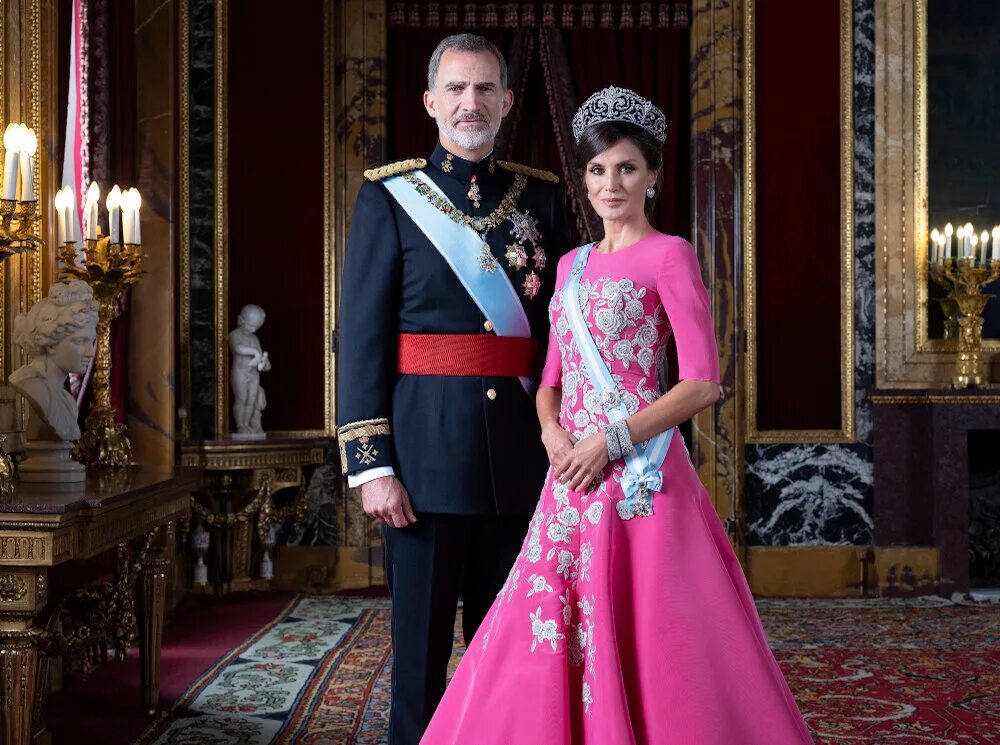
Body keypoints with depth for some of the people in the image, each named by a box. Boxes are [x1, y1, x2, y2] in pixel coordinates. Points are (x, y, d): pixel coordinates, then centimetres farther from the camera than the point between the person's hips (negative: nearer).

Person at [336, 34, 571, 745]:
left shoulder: (541, 195, 10)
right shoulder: (390, 196, 0)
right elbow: (362, 338, -4)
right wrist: (371, 464, -10)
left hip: (521, 453, 3)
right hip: (428, 448, -3)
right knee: (422, 641, 6)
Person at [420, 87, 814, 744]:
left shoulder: (668, 255, -2)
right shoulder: (572, 264, 17)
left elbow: (702, 384, -9)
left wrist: (612, 440, -14)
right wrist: (552, 431, -2)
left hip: (637, 470, -6)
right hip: (572, 473, 6)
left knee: (641, 636, -3)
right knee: (547, 634, 6)